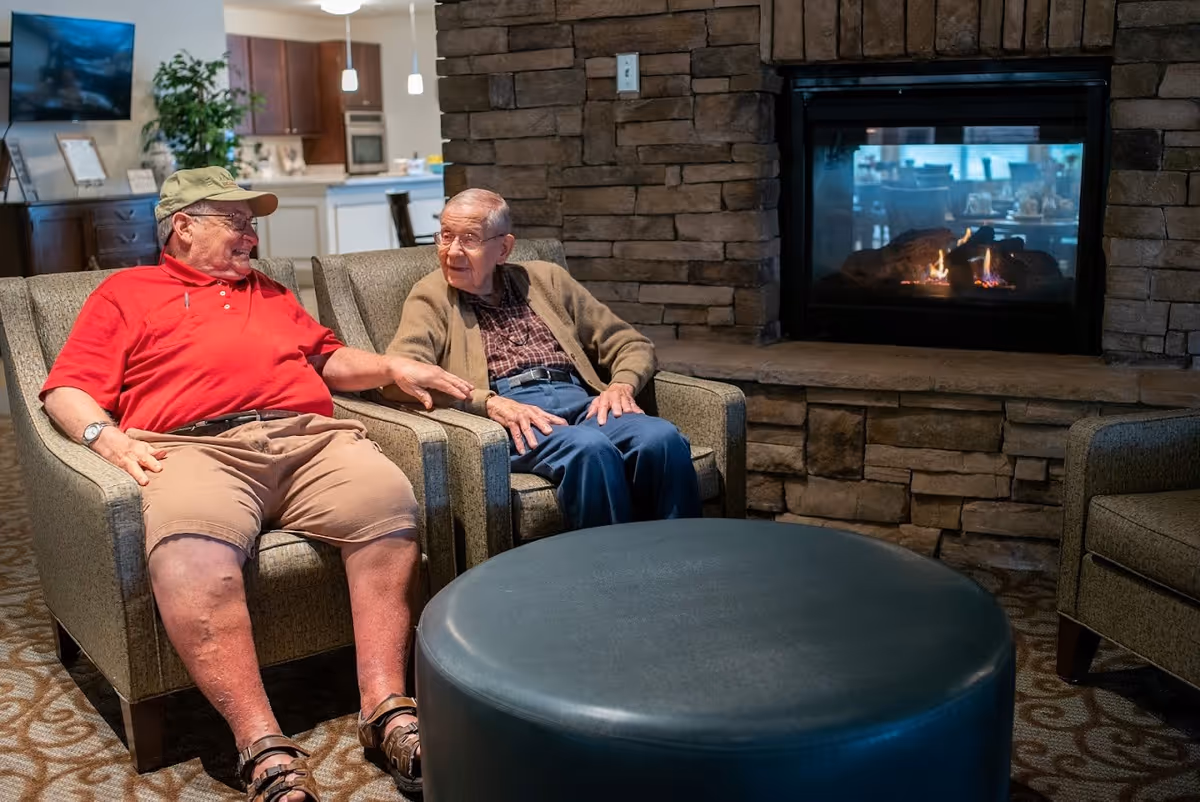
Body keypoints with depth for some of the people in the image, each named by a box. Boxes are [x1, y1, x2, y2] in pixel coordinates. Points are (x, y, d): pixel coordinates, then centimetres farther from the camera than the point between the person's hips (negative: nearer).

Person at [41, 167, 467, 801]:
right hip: (196, 448, -3)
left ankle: (385, 710, -29)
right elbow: (66, 391, 13)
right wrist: (108, 438, -8)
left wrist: (393, 367, 18)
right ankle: (264, 750, -36)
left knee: (390, 505, -29)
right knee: (188, 557, -38)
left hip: (310, 437, 4)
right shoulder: (126, 292, 24)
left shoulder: (269, 292, 38)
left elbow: (330, 360, 38)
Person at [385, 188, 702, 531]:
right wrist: (489, 402, -18)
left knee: (663, 439, -28)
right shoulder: (432, 296, 14)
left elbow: (633, 345, 22)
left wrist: (621, 386, -1)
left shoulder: (546, 278, 23)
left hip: (578, 400, 4)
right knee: (591, 448, -35)